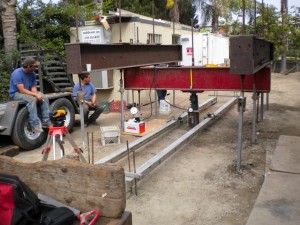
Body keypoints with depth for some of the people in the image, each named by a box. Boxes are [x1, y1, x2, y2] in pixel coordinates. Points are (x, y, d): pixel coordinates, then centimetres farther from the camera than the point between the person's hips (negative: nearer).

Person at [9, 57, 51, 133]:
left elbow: (33, 87, -1)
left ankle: (46, 122, -11)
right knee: (32, 99, -35)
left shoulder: (32, 74, 0)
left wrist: (37, 94, -22)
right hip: (16, 93, -7)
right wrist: (36, 94, -29)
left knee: (44, 98, -11)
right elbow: (22, 90, -27)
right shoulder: (17, 73, -22)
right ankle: (35, 125, -33)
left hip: (27, 92, 7)